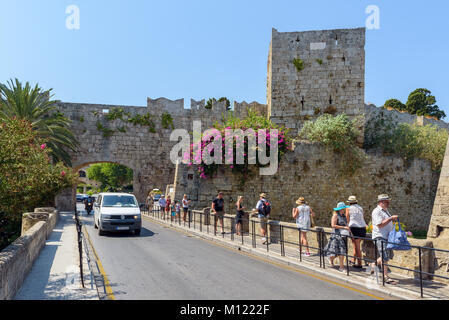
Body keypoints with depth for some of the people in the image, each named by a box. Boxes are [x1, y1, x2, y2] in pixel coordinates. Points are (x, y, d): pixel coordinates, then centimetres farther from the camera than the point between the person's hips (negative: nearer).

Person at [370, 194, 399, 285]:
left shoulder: (385, 210, 18)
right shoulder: (376, 211, -13)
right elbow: (380, 224, -23)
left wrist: (393, 219, 11)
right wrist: (391, 218, -23)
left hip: (387, 236, 10)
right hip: (380, 237, -10)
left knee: (389, 256, 14)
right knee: (385, 257, -8)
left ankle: (374, 264, 30)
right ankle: (386, 277, -2)